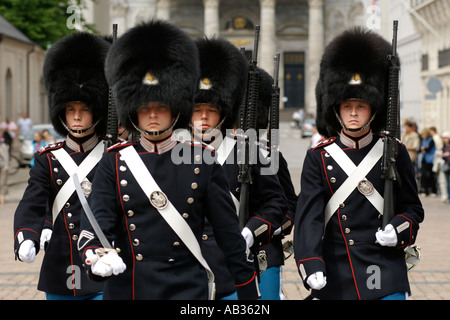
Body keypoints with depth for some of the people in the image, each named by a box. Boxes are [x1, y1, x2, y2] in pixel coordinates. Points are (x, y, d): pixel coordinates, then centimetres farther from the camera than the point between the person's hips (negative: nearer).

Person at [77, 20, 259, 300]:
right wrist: (99, 259, -29)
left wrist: (250, 293, 2)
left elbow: (230, 233, 3)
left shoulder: (202, 161, 1)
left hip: (187, 290, -1)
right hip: (127, 288, 1)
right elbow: (95, 226, -7)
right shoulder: (114, 163, 3)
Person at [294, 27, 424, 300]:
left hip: (386, 274, 0)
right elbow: (308, 215, -7)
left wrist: (398, 231, -13)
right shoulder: (318, 158, 2)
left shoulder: (395, 153, 4)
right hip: (335, 277, 0)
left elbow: (413, 208, 10)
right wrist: (311, 265, -21)